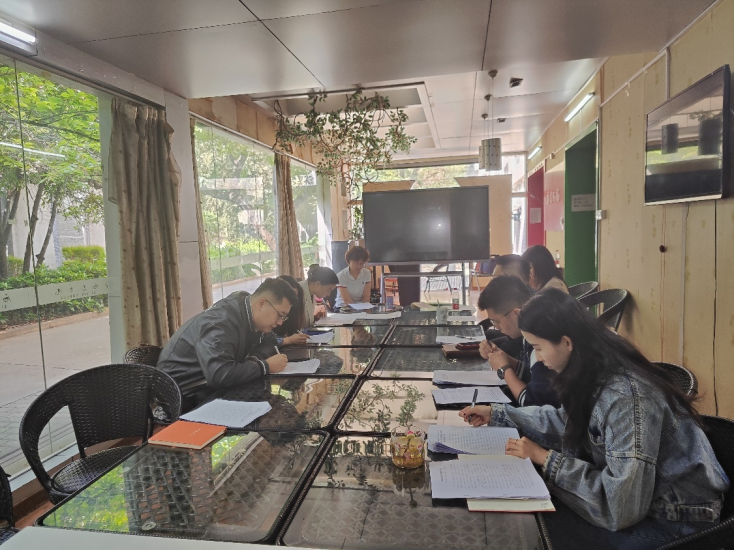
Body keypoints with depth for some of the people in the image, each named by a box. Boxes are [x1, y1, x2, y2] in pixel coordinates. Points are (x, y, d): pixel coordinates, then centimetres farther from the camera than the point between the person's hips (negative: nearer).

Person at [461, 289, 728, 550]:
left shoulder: (626, 397, -32)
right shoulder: (593, 375, -5)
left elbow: (621, 507, -31)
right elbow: (567, 421, 14)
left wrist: (546, 459, -22)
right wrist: (496, 413, 13)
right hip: (635, 497, 8)